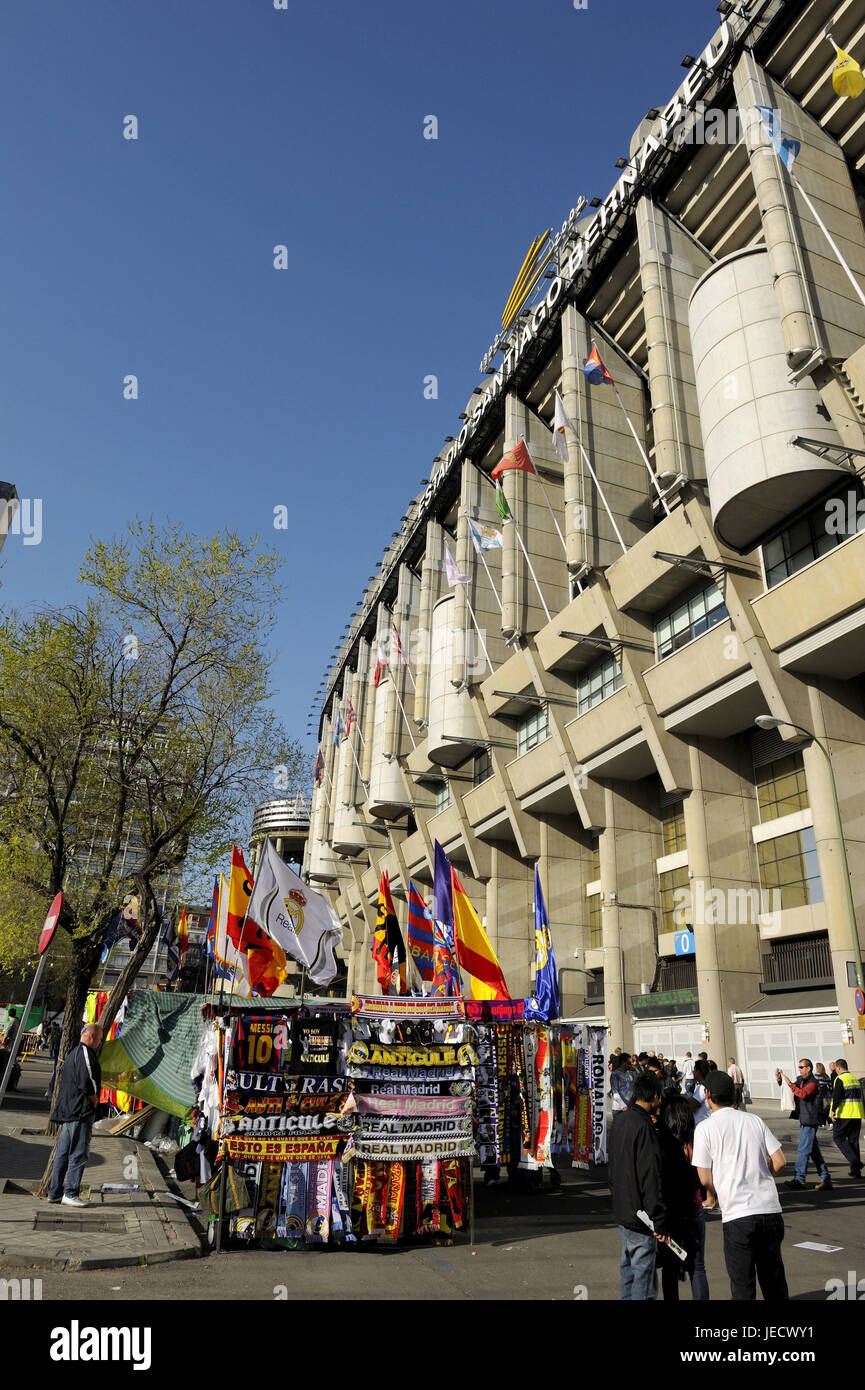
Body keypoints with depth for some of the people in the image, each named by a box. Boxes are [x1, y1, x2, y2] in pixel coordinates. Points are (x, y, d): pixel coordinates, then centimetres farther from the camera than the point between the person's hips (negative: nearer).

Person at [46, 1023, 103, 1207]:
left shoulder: (74, 1053, 17)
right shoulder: (85, 1053, -15)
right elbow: (86, 1082, -22)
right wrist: (94, 1100, -5)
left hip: (68, 1109, 10)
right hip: (81, 1111, -10)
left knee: (63, 1152, 15)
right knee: (79, 1153, -4)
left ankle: (54, 1192, 20)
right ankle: (70, 1194, -1)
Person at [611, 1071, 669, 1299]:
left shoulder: (622, 1120, 7)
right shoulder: (644, 1126, -22)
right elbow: (651, 1177, -23)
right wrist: (659, 1221, -19)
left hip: (622, 1210, 9)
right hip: (641, 1216, -9)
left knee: (628, 1268, 20)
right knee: (644, 1277, 1)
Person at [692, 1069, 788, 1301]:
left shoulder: (705, 1128, -5)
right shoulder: (755, 1121, 6)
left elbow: (705, 1178, -5)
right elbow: (779, 1161, 3)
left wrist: (711, 1198, 15)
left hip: (737, 1215, -4)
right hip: (771, 1210, 4)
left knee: (742, 1289, 9)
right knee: (774, 1282, 21)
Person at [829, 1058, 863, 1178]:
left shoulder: (840, 1079, -9)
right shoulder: (855, 1079, 15)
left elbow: (837, 1095, -21)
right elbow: (860, 1096, 23)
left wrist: (833, 1110, -21)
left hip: (844, 1114, -7)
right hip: (857, 1114, 8)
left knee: (838, 1138, 1)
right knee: (853, 1140, 12)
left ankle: (855, 1161, -14)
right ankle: (856, 1170, 12)